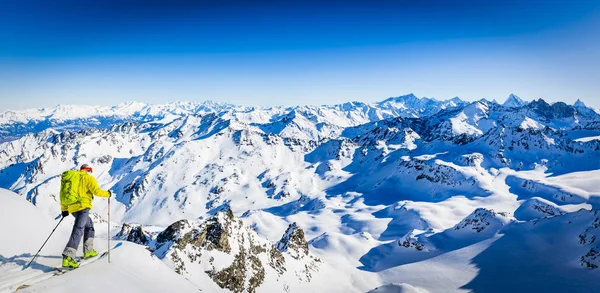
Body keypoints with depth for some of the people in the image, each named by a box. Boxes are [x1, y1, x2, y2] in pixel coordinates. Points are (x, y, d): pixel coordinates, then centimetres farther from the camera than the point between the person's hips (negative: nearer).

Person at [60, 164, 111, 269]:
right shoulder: (89, 178, 1)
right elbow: (96, 191, -10)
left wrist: (64, 209, 26)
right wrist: (107, 193, 8)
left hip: (72, 208, 8)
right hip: (82, 206, -8)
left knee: (89, 224, 23)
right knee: (78, 230, -14)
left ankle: (88, 250, 21)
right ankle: (67, 257, -25)